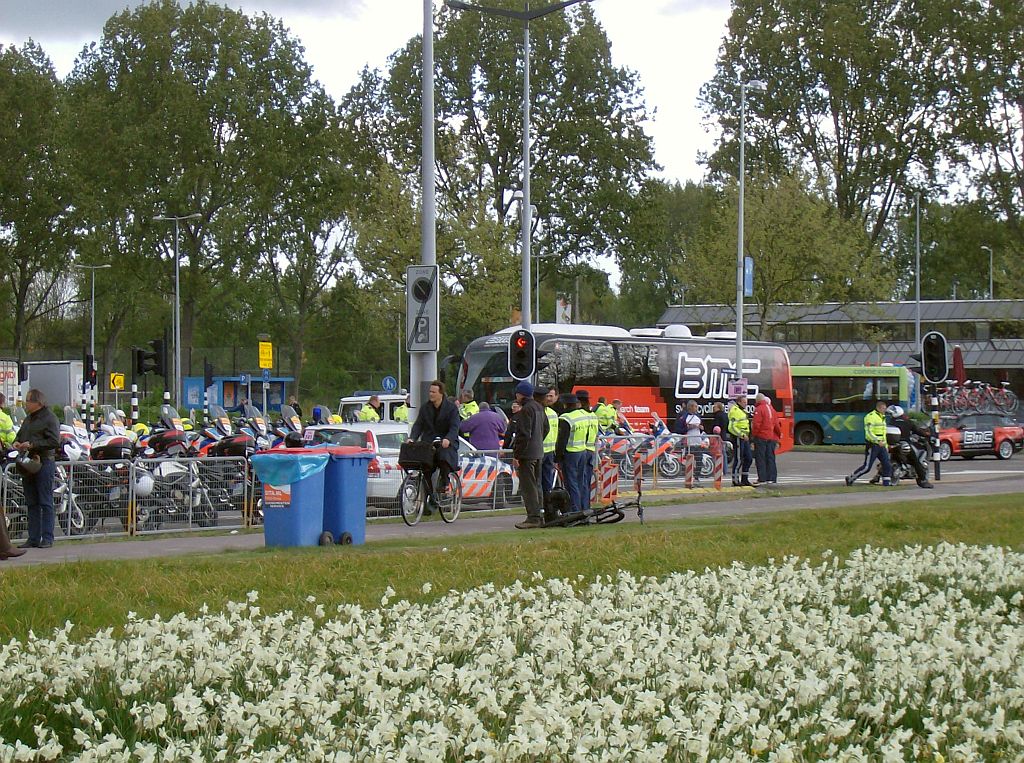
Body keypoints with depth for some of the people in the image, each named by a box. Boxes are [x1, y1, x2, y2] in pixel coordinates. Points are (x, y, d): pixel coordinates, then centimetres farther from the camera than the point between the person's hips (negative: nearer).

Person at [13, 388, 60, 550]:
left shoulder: (49, 418, -7)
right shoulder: (29, 419, 18)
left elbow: (54, 441, -16)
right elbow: (20, 434, 29)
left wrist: (33, 445, -20)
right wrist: (17, 442, 5)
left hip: (43, 463, -8)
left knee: (45, 502, -5)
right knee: (31, 503, 9)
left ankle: (47, 538, -3)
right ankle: (33, 538, 13)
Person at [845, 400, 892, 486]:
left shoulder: (882, 417, 17)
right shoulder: (871, 417, -13)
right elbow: (868, 432, -22)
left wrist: (886, 445, 24)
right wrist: (878, 441, -31)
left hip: (881, 445, 8)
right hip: (872, 446, -8)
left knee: (887, 465, -2)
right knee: (867, 467, -6)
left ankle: (887, 482, 1)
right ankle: (850, 478, 7)